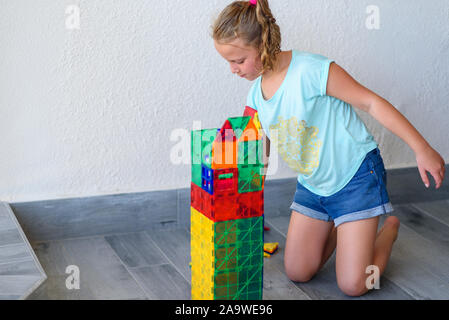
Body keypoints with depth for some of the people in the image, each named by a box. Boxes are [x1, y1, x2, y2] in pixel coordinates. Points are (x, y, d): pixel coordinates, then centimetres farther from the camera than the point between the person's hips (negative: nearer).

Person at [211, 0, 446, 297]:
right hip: (312, 185, 7)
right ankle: (339, 228, 33)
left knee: (354, 285, -8)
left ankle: (389, 228, 21)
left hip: (356, 175, -6)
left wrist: (422, 149, -21)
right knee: (297, 273, 7)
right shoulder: (256, 97, -1)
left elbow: (371, 102, -20)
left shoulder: (310, 70, -24)